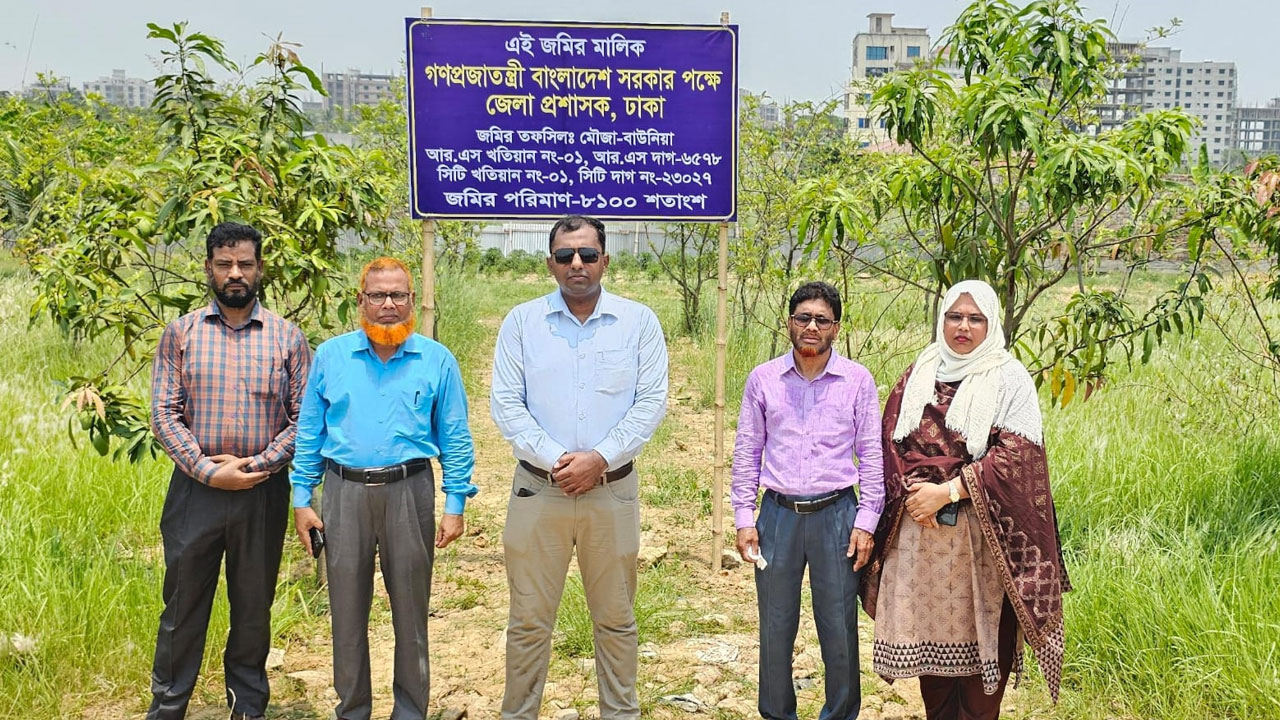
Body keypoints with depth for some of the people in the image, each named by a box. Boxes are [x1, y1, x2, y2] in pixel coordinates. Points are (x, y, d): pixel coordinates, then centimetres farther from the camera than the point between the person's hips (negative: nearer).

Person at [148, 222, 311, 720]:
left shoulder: (287, 337, 2)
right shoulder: (181, 333, 4)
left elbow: (304, 419, 0)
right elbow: (164, 413, -1)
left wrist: (255, 465, -11)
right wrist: (207, 470, -11)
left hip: (263, 490, 0)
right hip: (196, 487, 0)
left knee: (254, 606, 12)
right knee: (183, 602, 8)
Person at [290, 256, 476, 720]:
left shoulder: (437, 361, 2)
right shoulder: (330, 356, 6)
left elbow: (455, 438, 3)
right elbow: (308, 432, 9)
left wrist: (455, 505, -3)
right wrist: (301, 500, 3)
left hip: (409, 493, -1)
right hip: (345, 493, 1)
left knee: (410, 610, 7)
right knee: (347, 611, 9)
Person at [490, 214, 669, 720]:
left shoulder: (639, 322, 3)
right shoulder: (521, 322, 3)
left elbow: (652, 401, -3)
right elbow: (506, 403, -2)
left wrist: (601, 458, -14)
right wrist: (553, 460, -13)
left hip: (613, 490, 0)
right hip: (538, 489, 0)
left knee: (615, 620, 11)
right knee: (528, 620, 6)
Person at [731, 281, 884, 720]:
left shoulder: (857, 380, 0)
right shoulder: (763, 379, 3)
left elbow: (871, 456, 3)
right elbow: (747, 452, 7)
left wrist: (866, 522, -2)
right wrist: (744, 518, 3)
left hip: (836, 514, -1)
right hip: (778, 514, 1)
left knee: (839, 629, 5)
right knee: (775, 628, 10)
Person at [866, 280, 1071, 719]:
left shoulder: (1010, 379, -2)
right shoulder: (918, 375, 10)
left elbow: (1016, 453, -12)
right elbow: (891, 442, 7)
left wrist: (948, 491, -17)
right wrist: (910, 493, -10)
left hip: (982, 532, -3)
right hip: (920, 531, 4)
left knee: (979, 633, 1)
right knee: (930, 633, 10)